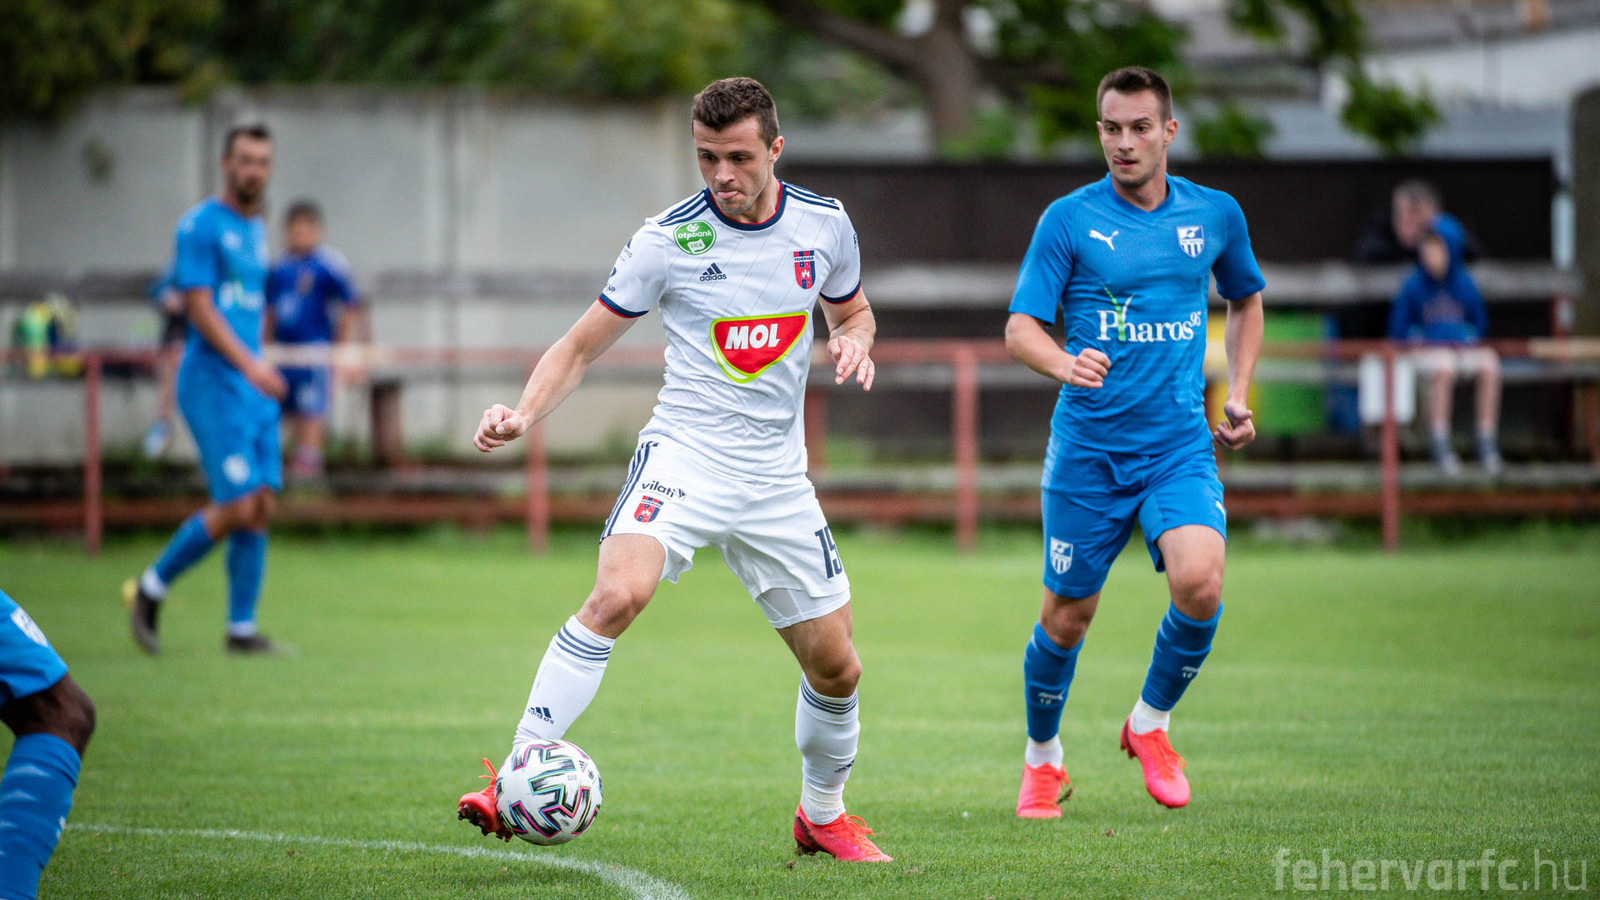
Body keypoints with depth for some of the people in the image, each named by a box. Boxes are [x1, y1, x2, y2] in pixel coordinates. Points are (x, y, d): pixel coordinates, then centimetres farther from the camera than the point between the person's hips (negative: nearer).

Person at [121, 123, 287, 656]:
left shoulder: (256, 230, 17)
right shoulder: (201, 226, -8)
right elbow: (200, 307, -16)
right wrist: (248, 363, -25)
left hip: (255, 389, 8)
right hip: (213, 382, -8)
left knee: (261, 507, 2)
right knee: (237, 506, -14)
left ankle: (242, 628, 6)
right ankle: (152, 588, 4)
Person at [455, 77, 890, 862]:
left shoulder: (824, 225, 1)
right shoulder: (667, 240, -8)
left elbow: (852, 311, 20)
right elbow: (582, 345, -2)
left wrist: (854, 342, -4)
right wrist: (523, 414, -19)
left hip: (777, 475, 4)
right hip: (684, 452, -4)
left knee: (835, 669, 7)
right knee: (617, 594, -31)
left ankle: (822, 814, 34)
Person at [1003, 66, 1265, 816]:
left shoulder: (1215, 215, 6)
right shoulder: (1069, 219, -3)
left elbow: (1245, 301, 25)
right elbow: (1020, 328, -7)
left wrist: (1237, 392, 13)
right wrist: (1064, 363, -29)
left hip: (1180, 446, 1)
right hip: (1087, 448, -1)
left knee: (1199, 583, -22)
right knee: (1067, 615, 4)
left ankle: (1150, 723, 4)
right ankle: (1043, 757, 31)